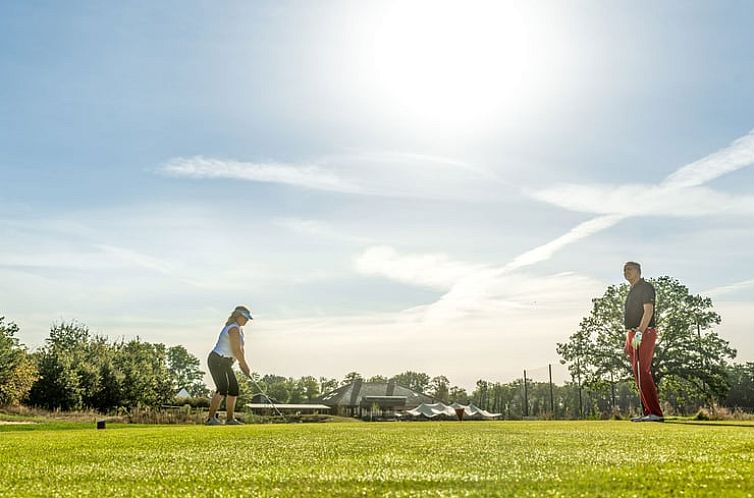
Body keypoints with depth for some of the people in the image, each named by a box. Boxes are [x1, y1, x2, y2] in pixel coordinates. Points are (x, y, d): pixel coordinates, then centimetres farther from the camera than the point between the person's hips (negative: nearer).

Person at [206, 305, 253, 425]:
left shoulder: (239, 329, 16)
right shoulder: (234, 329, -18)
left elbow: (240, 349, 18)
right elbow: (236, 350, -21)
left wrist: (242, 364, 7)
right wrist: (245, 365, -12)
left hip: (225, 363, 11)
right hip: (217, 361, -11)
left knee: (234, 388, 11)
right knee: (222, 388, -23)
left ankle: (230, 418, 18)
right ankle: (211, 418, -25)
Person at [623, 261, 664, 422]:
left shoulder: (645, 287, -6)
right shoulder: (632, 290, 23)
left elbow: (648, 310, -18)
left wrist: (639, 333, -26)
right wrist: (629, 340, 21)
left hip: (644, 334, -10)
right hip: (633, 334, 10)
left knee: (642, 374, -14)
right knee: (640, 375, 9)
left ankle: (655, 413, -13)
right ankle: (648, 413, 13)